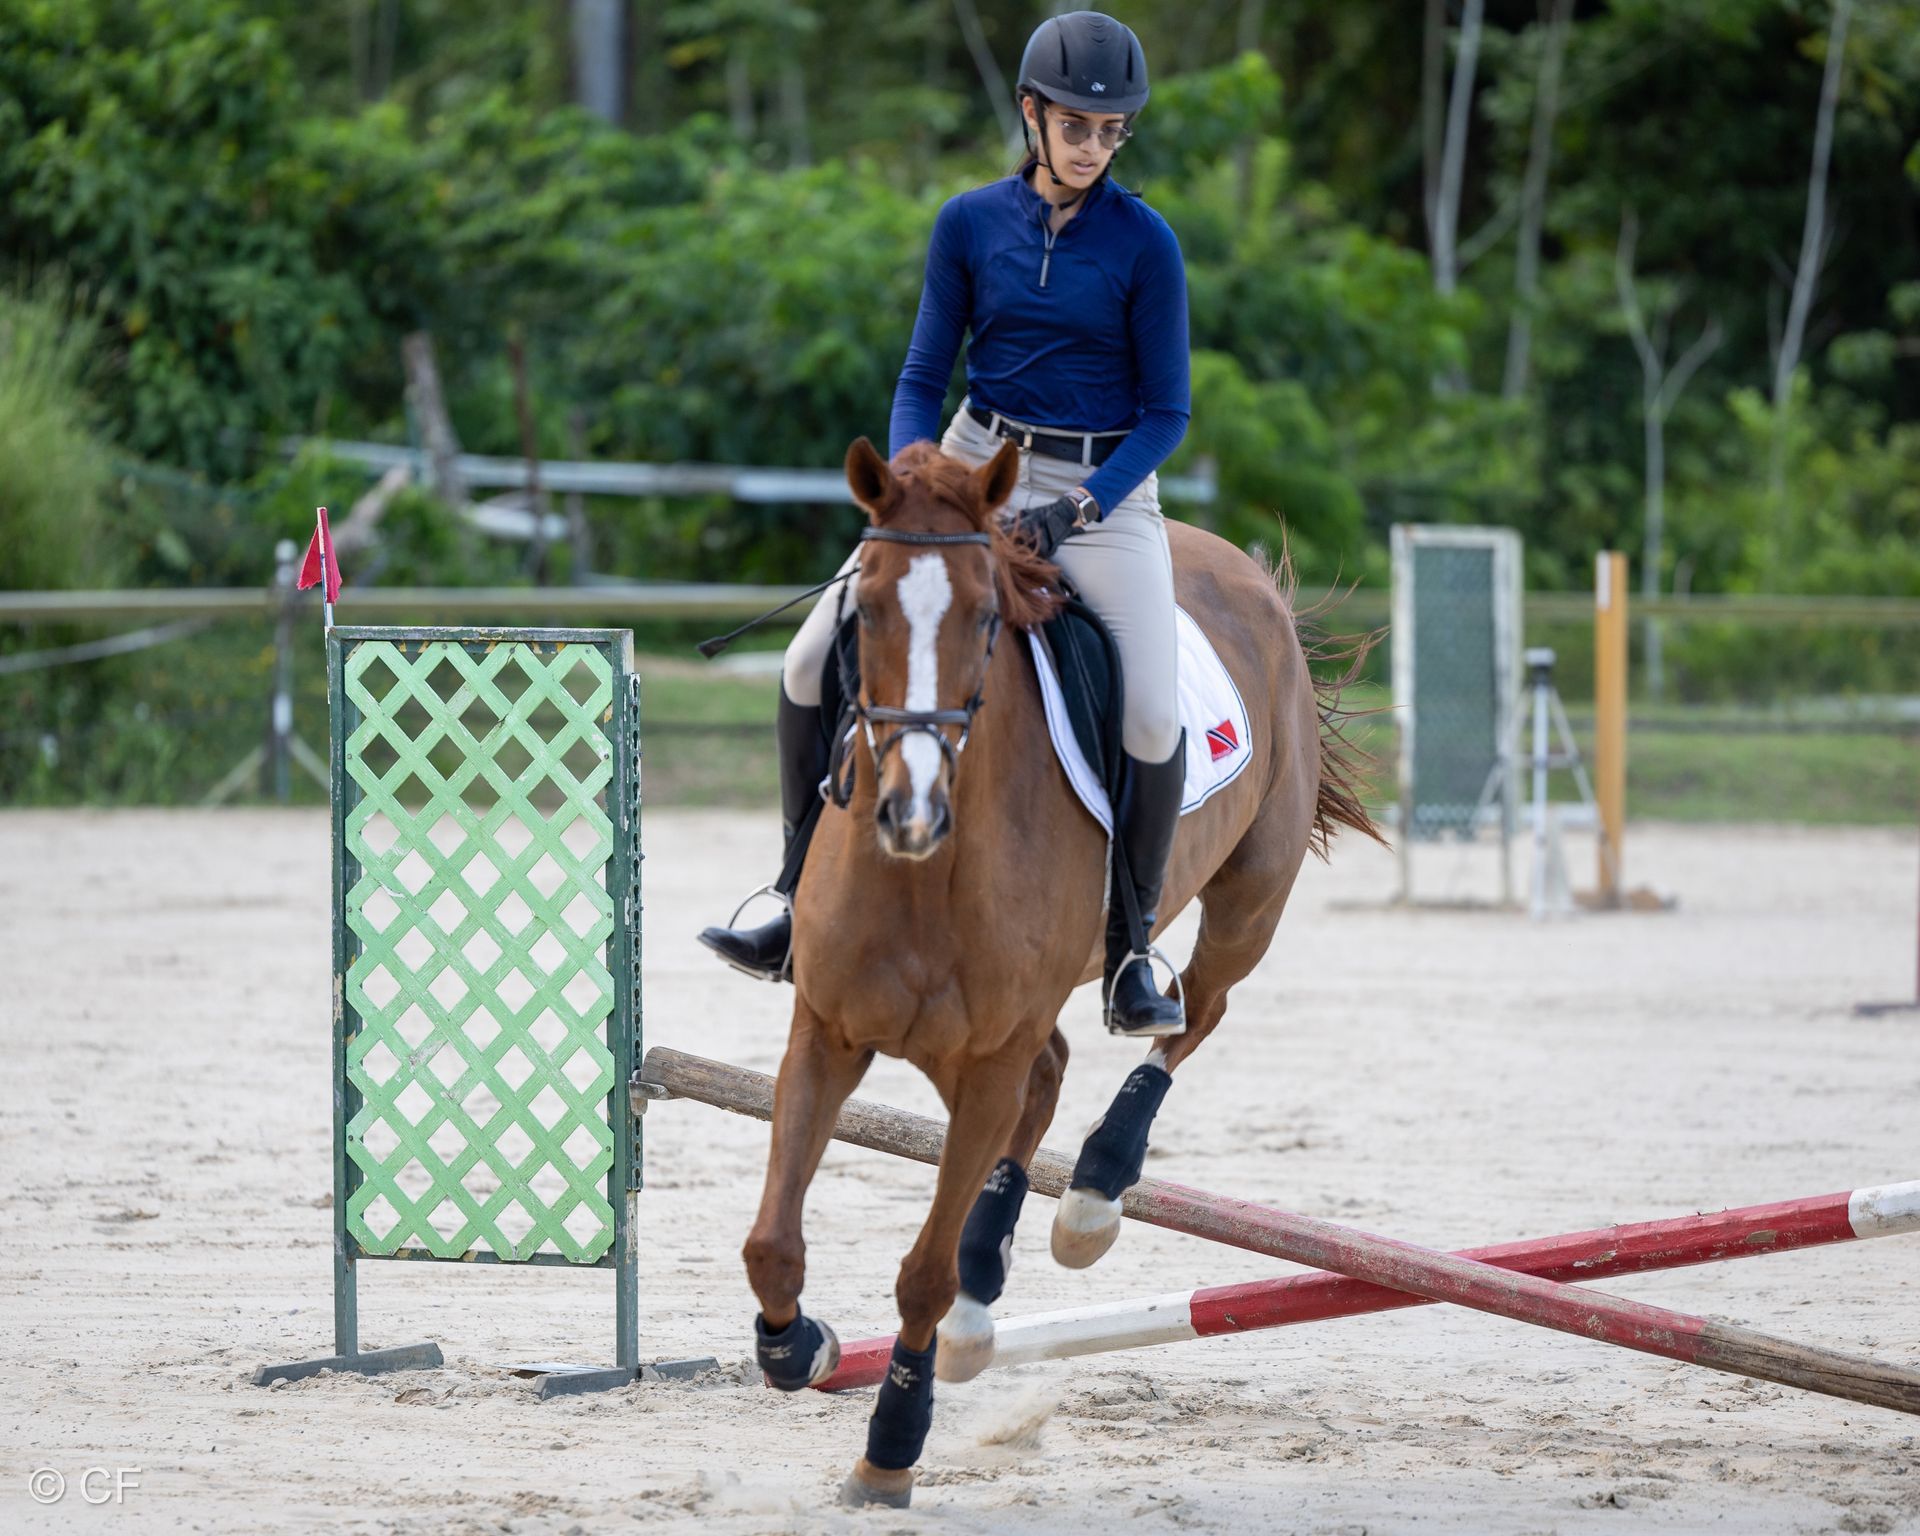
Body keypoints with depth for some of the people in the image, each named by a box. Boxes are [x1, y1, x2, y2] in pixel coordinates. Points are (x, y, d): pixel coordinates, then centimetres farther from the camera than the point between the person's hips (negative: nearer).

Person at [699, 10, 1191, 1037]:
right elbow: (924, 375, 6)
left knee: (1151, 717, -23)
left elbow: (1165, 409, -5)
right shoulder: (971, 224, 1)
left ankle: (1129, 952, -4)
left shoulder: (1143, 243, -7)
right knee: (815, 658, -11)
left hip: (1106, 488, -3)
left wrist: (1077, 510, -18)